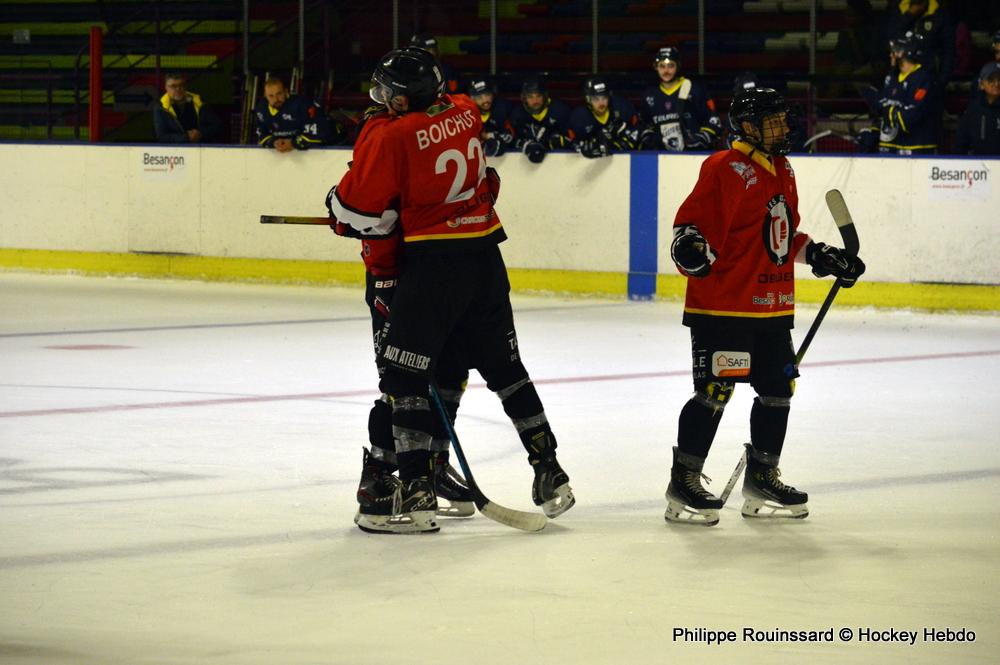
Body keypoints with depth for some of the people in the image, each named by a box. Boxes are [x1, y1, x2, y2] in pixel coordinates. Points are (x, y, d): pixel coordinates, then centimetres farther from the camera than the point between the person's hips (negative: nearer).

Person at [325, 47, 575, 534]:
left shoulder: (393, 137, -15)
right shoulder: (466, 113, 5)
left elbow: (359, 209, -12)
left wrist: (342, 208, 13)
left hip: (434, 263, -7)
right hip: (486, 258, 7)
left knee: (404, 374, -1)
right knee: (504, 367, 18)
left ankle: (417, 493, -9)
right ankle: (551, 476, 21)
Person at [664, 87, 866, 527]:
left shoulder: (783, 171, 15)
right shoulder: (725, 169, -13)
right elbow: (690, 222, -15)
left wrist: (819, 256, 17)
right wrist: (691, 247, -35)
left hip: (773, 307, 9)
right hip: (722, 304, -9)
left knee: (778, 389, 11)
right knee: (714, 392, -9)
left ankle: (761, 480, 24)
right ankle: (683, 484, -1)